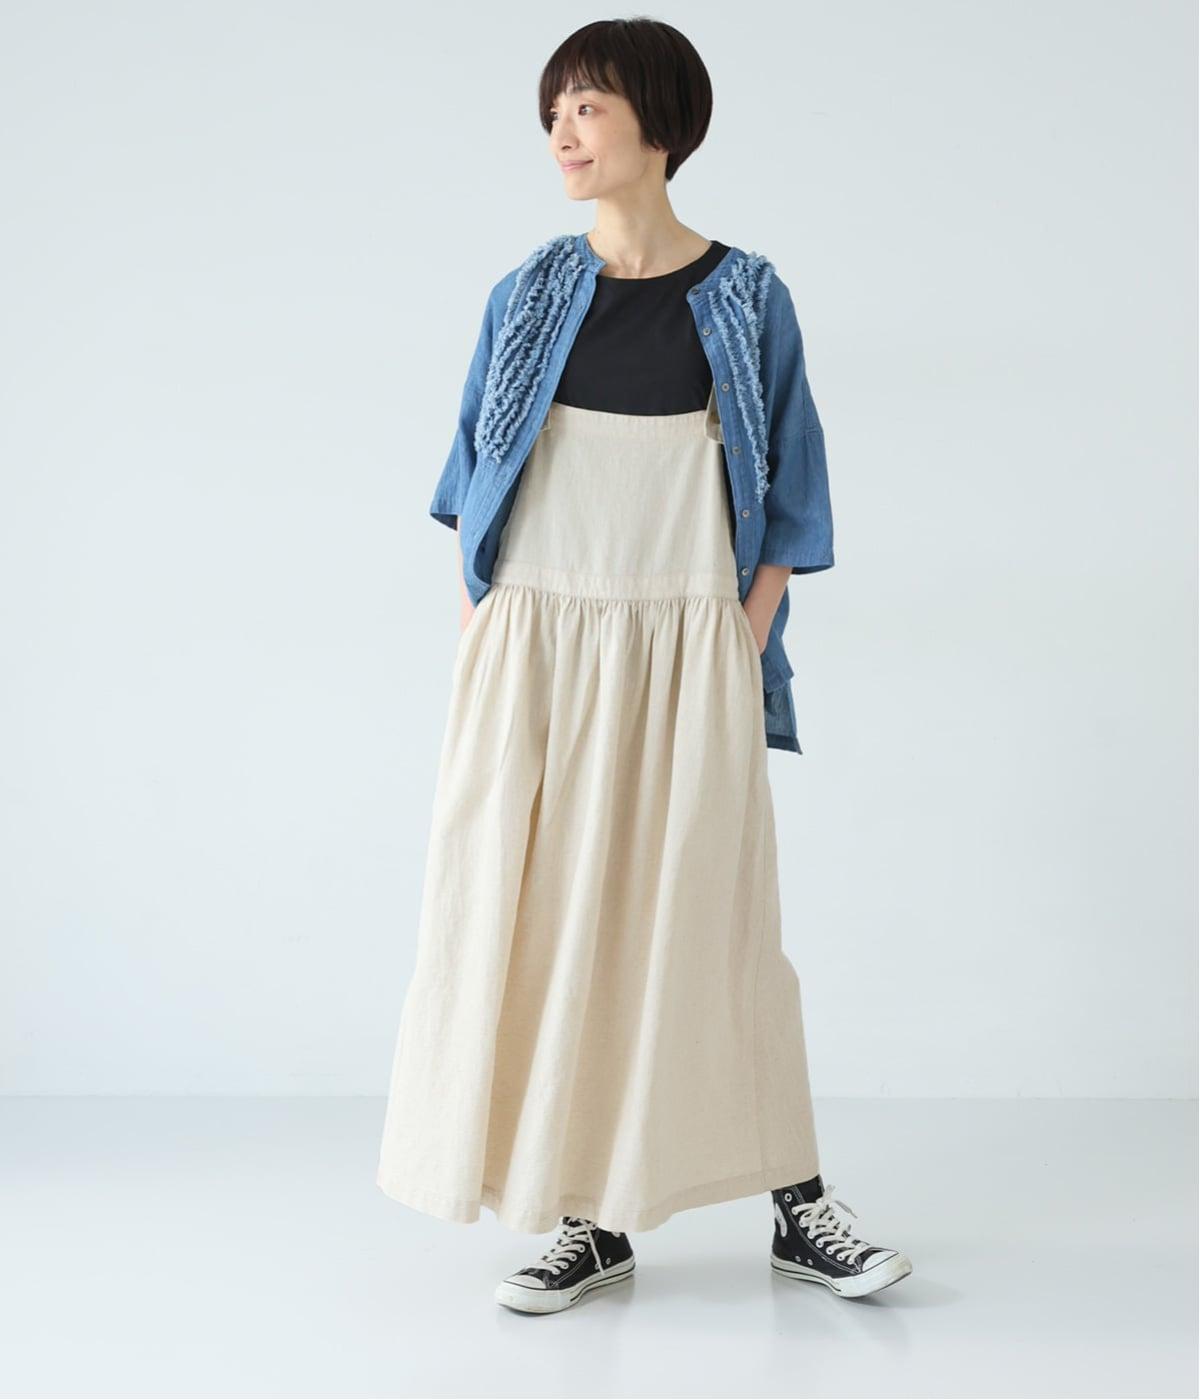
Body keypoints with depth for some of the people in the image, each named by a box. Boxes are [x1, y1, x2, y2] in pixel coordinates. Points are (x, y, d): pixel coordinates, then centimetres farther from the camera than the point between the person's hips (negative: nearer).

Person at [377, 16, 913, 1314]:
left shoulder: (745, 300, 2)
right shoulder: (530, 294, 7)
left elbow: (786, 501, 3)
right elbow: (476, 480, 10)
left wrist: (742, 650, -6)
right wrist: (479, 650, 0)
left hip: (685, 648, -2)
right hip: (537, 644, 2)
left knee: (714, 920, 2)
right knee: (547, 920, 2)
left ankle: (798, 1208, 16)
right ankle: (592, 1217, 14)